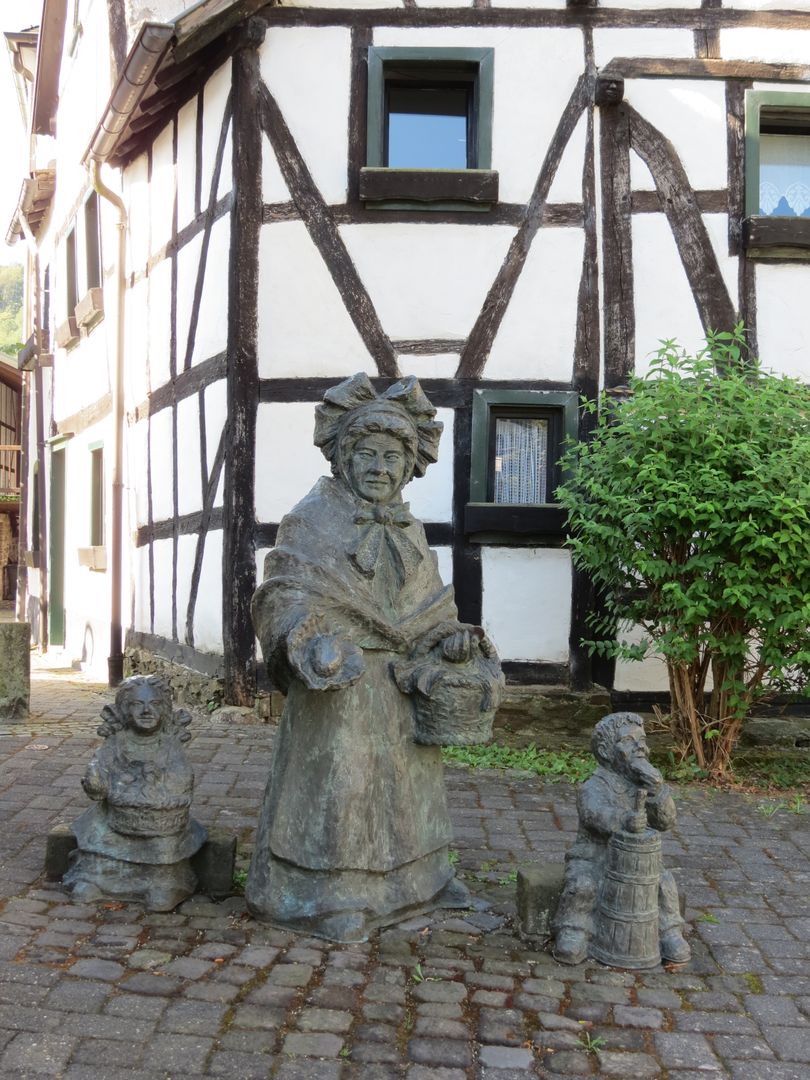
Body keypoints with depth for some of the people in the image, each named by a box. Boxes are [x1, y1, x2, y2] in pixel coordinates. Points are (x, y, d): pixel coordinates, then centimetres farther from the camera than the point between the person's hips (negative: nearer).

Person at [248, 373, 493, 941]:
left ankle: (414, 875, 34)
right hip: (339, 680, -6)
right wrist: (312, 640, -31)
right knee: (336, 780, -3)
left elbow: (428, 604, 15)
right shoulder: (313, 520, -7)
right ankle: (327, 897, 12)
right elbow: (284, 594, -14)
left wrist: (448, 634, -6)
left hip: (403, 682, 7)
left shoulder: (411, 530, 12)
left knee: (406, 777, 16)